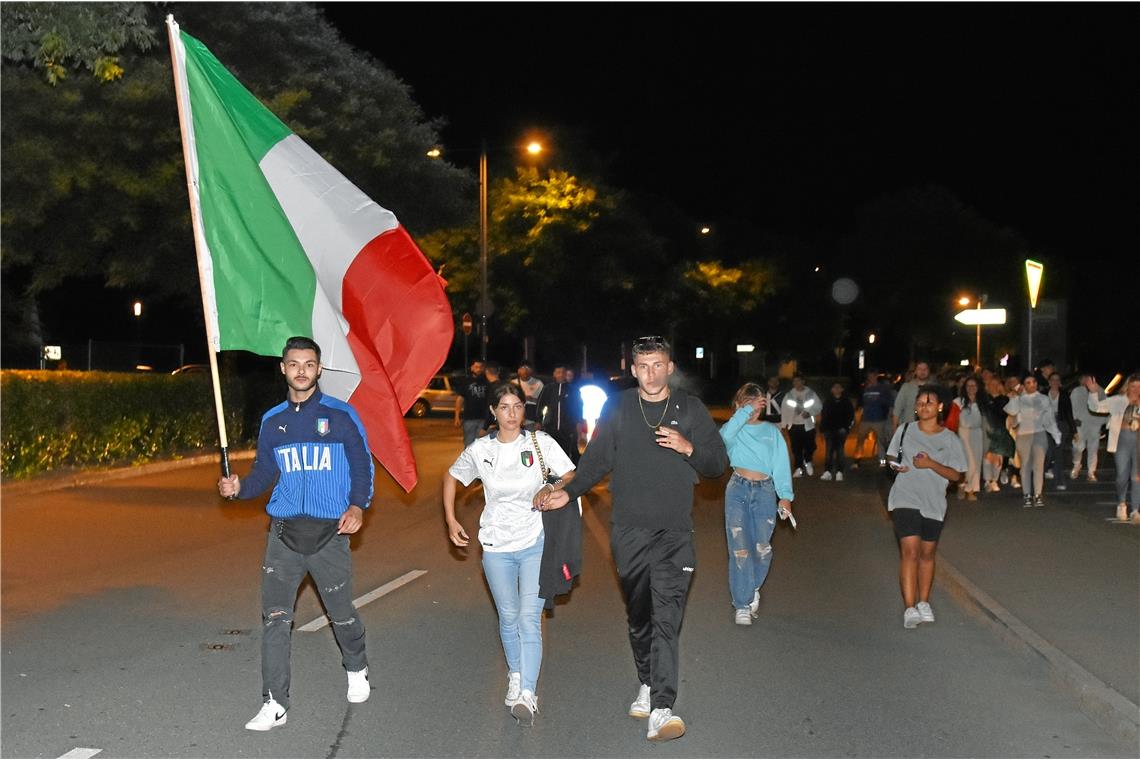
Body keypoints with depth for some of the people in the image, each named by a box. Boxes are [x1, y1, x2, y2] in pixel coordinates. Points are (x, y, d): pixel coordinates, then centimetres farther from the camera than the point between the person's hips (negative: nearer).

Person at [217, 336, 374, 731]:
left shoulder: (340, 415, -1)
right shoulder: (272, 420, 10)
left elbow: (362, 465, 0)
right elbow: (264, 474, 14)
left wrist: (358, 505, -16)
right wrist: (239, 486, -7)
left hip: (329, 533, -2)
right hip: (283, 532, 2)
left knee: (341, 613, 11)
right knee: (275, 618, -5)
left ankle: (356, 670, 41)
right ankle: (274, 704, 1)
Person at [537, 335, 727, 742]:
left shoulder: (690, 408, 4)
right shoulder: (618, 408, 6)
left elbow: (718, 463, 6)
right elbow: (597, 458, 12)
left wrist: (688, 448, -13)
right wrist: (570, 491, -3)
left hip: (674, 532, -2)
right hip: (629, 530, 2)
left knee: (667, 619, -13)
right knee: (638, 616, 12)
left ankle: (661, 709, -17)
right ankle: (647, 685, 31)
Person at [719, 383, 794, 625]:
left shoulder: (772, 431, 12)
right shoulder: (734, 428, 7)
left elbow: (781, 464, 6)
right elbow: (726, 434, -19)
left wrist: (785, 495, -4)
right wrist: (746, 411, -21)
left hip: (765, 491, 2)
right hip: (738, 490, -2)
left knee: (762, 548, 2)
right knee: (740, 549, -7)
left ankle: (752, 589, 30)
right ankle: (742, 605, -1)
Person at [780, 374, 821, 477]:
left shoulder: (811, 393, 2)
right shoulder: (789, 395, 7)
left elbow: (818, 406, 1)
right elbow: (784, 409, 7)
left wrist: (809, 413, -15)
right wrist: (784, 423, 0)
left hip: (808, 425, -1)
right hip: (794, 425, 1)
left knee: (810, 446, -4)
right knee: (796, 448, 1)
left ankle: (807, 462, 24)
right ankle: (799, 468, 10)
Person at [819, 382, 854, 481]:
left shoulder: (846, 402, 8)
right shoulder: (827, 402, 12)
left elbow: (851, 415, 6)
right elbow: (823, 416, 11)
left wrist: (847, 427, -5)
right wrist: (822, 429, 4)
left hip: (841, 429, -1)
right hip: (829, 429, 1)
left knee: (839, 450, -7)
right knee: (829, 450, -10)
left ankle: (839, 472, -6)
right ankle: (828, 471, -13)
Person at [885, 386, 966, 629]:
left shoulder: (950, 439, 0)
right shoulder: (905, 430, 2)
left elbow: (956, 475, -2)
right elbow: (891, 456, 15)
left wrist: (931, 464, -17)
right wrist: (895, 464, -8)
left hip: (933, 502, 2)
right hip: (905, 498, -2)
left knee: (927, 553, 13)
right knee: (910, 551, -13)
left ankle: (923, 603, 29)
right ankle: (909, 609, -14)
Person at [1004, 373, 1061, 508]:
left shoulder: (1043, 399, 9)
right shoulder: (1019, 399, 5)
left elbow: (1050, 418, 10)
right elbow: (1012, 411, -12)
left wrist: (1056, 434, 5)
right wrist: (1013, 398, -10)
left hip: (1039, 434, 0)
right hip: (1023, 435, 0)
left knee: (1039, 465, -4)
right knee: (1025, 466, 3)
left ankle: (1038, 495, -1)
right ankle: (1027, 496, 7)